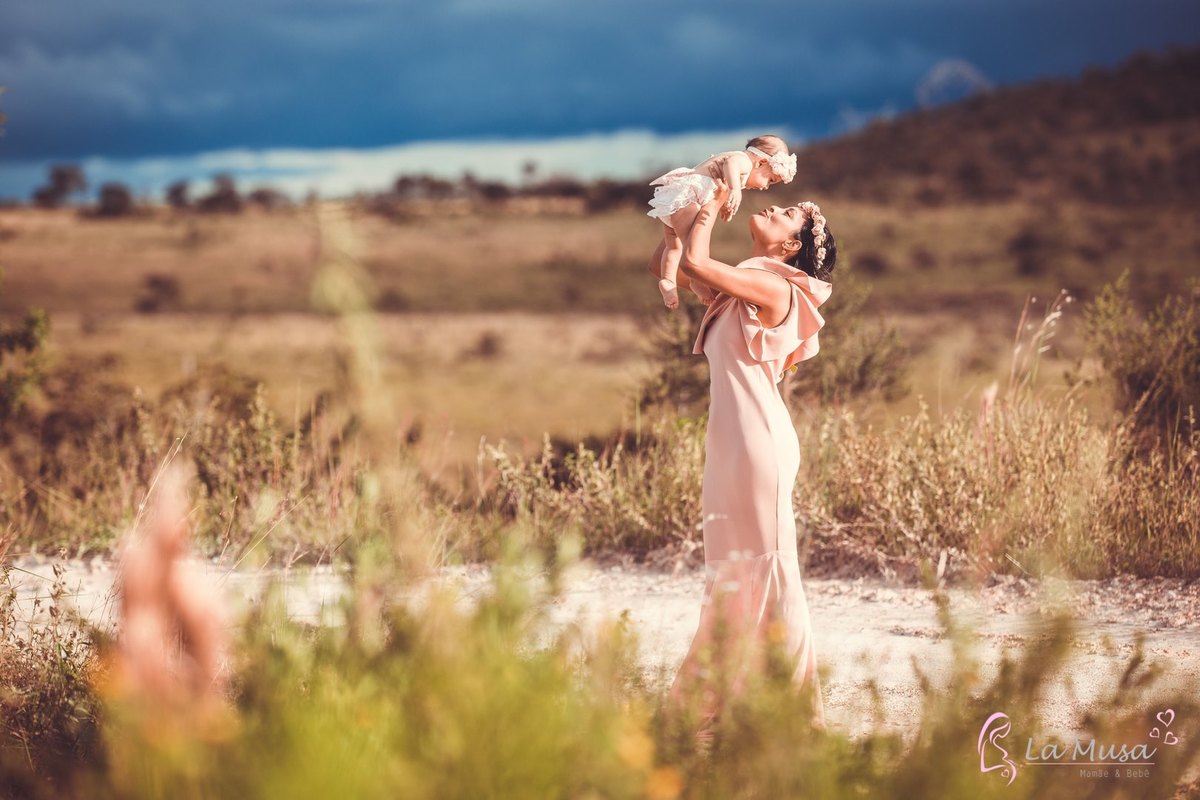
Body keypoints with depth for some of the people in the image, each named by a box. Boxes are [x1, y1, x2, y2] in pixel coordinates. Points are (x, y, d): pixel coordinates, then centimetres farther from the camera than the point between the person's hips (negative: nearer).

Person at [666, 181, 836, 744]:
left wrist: (712, 207, -5)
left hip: (758, 439, -9)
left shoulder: (772, 287, -11)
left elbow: (694, 261, -21)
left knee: (768, 566, -5)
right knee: (733, 570, 14)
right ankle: (718, 696, 22)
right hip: (733, 441, 9)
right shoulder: (745, 284, 16)